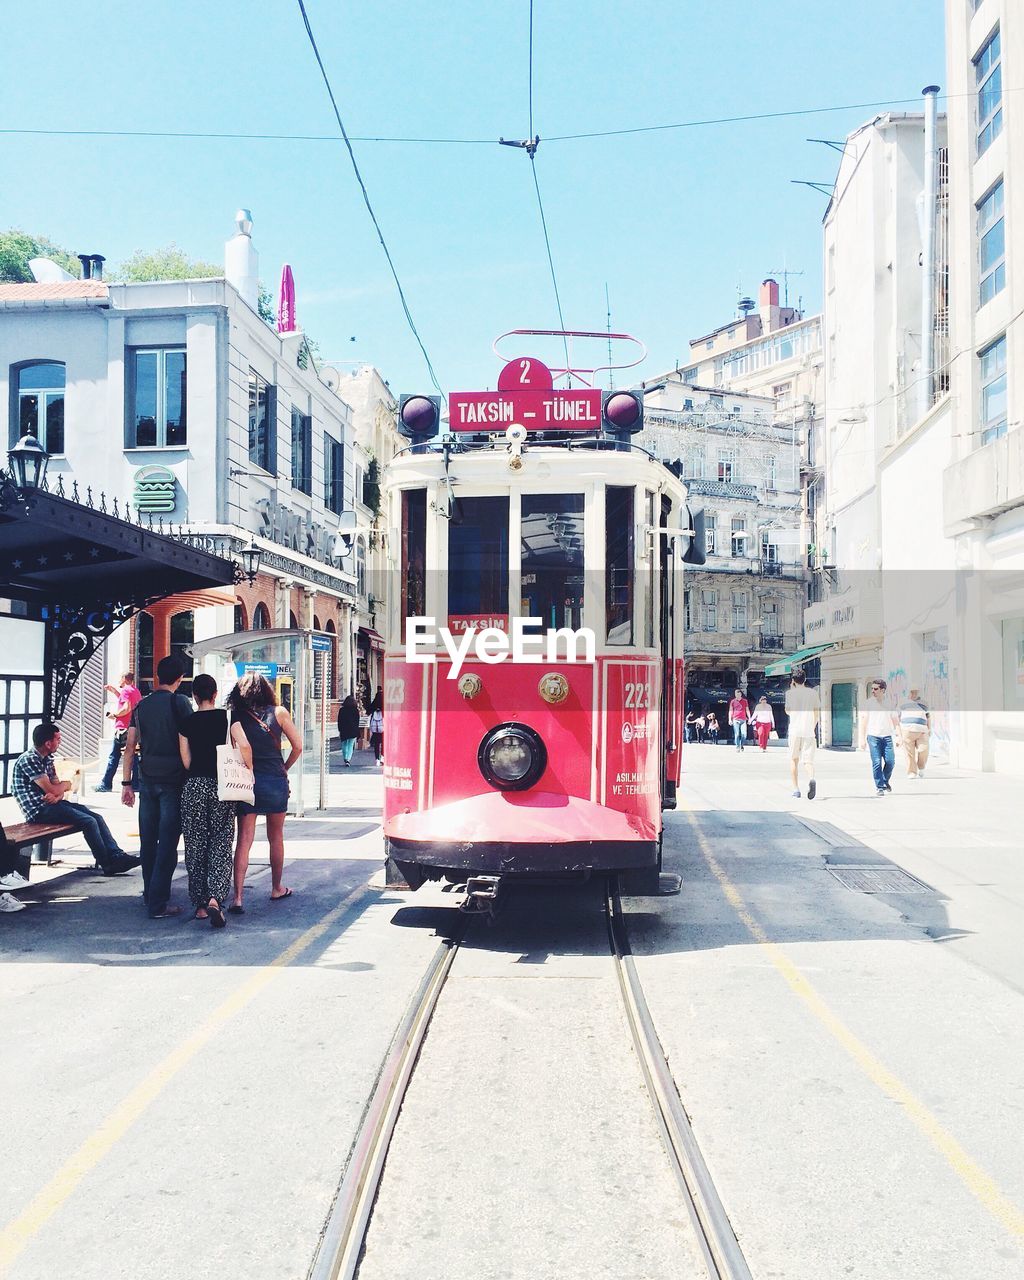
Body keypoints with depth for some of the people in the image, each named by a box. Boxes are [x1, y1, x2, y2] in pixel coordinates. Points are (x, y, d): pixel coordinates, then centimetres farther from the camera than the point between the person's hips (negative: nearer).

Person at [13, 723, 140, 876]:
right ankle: (107, 865, -11)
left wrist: (57, 796, -12)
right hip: (39, 811, -9)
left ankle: (116, 855, -8)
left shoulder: (47, 759, 15)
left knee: (96, 817, -4)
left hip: (52, 804, 9)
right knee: (89, 821, -20)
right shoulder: (28, 760, -15)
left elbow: (59, 790, 13)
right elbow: (52, 790, -18)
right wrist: (66, 785, 4)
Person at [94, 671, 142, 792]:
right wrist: (113, 690, 28)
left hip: (123, 729, -8)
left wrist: (114, 715, -8)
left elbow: (127, 708, -21)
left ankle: (106, 784, 2)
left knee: (114, 757, -2)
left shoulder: (126, 690, -9)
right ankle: (136, 784, 3)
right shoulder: (136, 691, 17)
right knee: (133, 757, 7)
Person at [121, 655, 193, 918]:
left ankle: (150, 895, 26)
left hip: (147, 779, 5)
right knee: (167, 843, -2)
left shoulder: (142, 705, 8)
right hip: (173, 781, -5)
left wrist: (126, 783, 13)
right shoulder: (180, 702, -6)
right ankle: (158, 904, -4)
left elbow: (130, 747, 8)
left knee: (148, 840, 14)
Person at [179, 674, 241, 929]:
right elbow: (244, 747, -8)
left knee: (195, 847, 10)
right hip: (222, 786, -1)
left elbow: (186, 761, 1)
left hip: (193, 787, 1)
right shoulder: (227, 717, -1)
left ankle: (200, 904, 14)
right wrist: (248, 773, 6)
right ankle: (215, 899, -16)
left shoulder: (187, 723, 1)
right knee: (221, 845, 3)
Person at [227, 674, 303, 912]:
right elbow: (297, 746, 1)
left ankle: (238, 897, -10)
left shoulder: (235, 717, -1)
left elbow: (242, 746, -15)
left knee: (243, 840, 0)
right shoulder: (278, 713, 1)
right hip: (275, 781, 0)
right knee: (276, 837, 17)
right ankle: (277, 888, 30)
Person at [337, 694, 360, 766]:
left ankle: (345, 759, 18)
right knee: (351, 745, -1)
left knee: (344, 745, 16)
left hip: (343, 730, 1)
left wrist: (339, 730, 6)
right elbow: (357, 721, 3)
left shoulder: (341, 709, 0)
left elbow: (339, 721, 1)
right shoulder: (356, 710, -1)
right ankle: (348, 759, -16)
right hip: (353, 730, -1)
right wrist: (356, 731, 11)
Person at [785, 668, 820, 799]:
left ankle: (796, 789, 13)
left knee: (794, 760, 14)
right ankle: (811, 779, -33)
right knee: (808, 761, -2)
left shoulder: (790, 693, 1)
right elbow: (817, 713, 9)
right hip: (809, 731, 1)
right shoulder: (813, 692, 6)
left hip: (794, 731, -1)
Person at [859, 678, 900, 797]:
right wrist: (862, 738, -2)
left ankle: (885, 781, 20)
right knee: (877, 763, -7)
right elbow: (864, 720, 2)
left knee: (890, 761, -6)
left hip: (887, 736, 2)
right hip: (873, 736, -2)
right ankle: (879, 787, 3)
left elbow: (894, 720, 13)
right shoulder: (869, 702, 1)